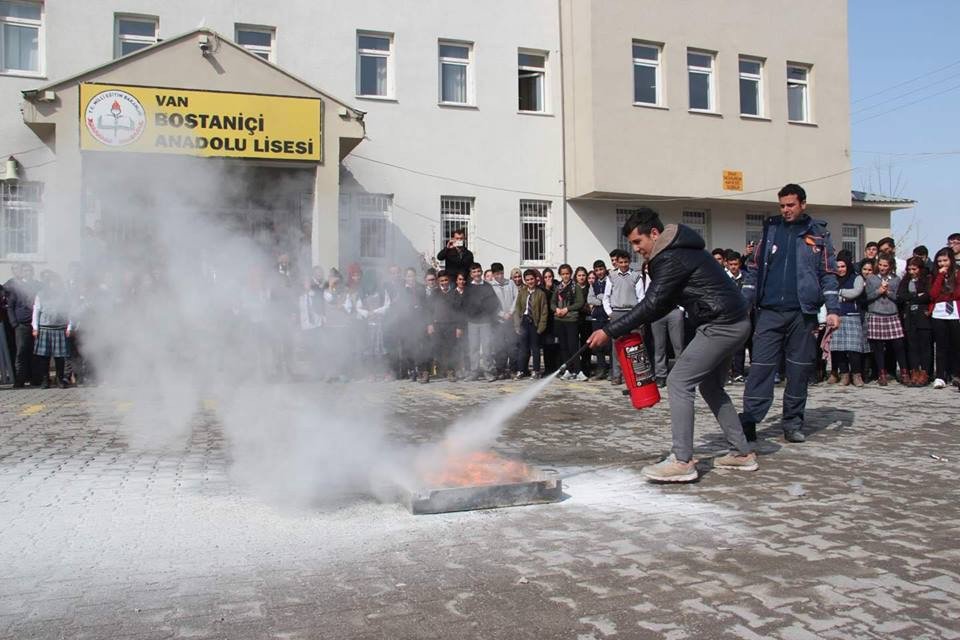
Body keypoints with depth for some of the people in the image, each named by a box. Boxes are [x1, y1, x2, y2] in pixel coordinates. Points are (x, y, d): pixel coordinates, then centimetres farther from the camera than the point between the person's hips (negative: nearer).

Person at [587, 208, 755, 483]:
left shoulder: (672, 259, -16)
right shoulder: (678, 250, 16)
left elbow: (651, 305, -19)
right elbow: (666, 302, 19)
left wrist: (609, 331, -16)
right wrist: (638, 324, 8)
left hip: (721, 325, -11)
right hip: (734, 323, 11)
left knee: (679, 382, -10)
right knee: (711, 386, 19)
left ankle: (682, 461, -12)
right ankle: (742, 453, 25)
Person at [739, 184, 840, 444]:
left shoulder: (818, 234, 7)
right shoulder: (770, 229, 11)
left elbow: (828, 274, 5)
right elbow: (755, 268, 12)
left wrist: (833, 310, -4)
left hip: (803, 312, 0)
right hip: (770, 311, 1)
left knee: (799, 368, 5)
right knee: (760, 366, -5)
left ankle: (793, 423, 15)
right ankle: (749, 419, -5)